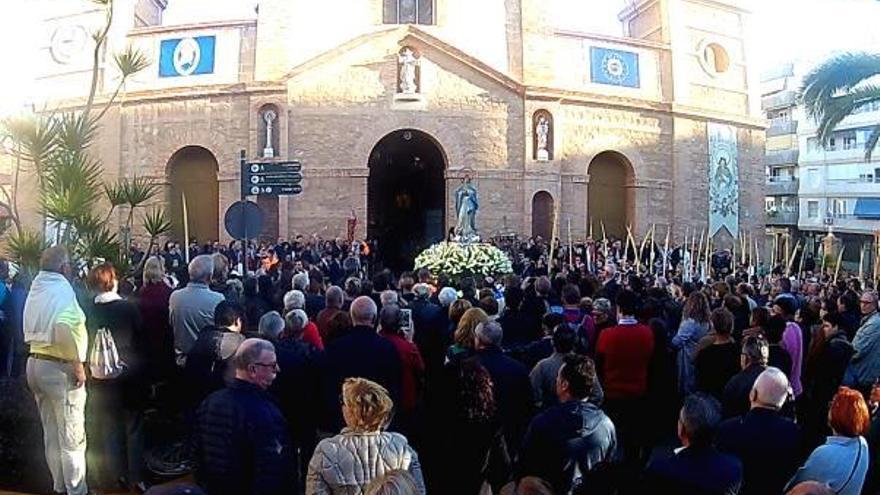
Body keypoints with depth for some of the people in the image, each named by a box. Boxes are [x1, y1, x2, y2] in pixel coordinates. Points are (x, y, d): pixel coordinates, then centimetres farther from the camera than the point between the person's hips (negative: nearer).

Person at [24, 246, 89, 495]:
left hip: (36, 362, 8)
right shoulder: (61, 289, -16)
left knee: (51, 434, 17)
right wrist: (78, 364, -23)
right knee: (72, 437, 1)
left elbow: (35, 327, 10)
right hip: (59, 367, -8)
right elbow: (63, 328, -32)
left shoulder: (36, 289, 9)